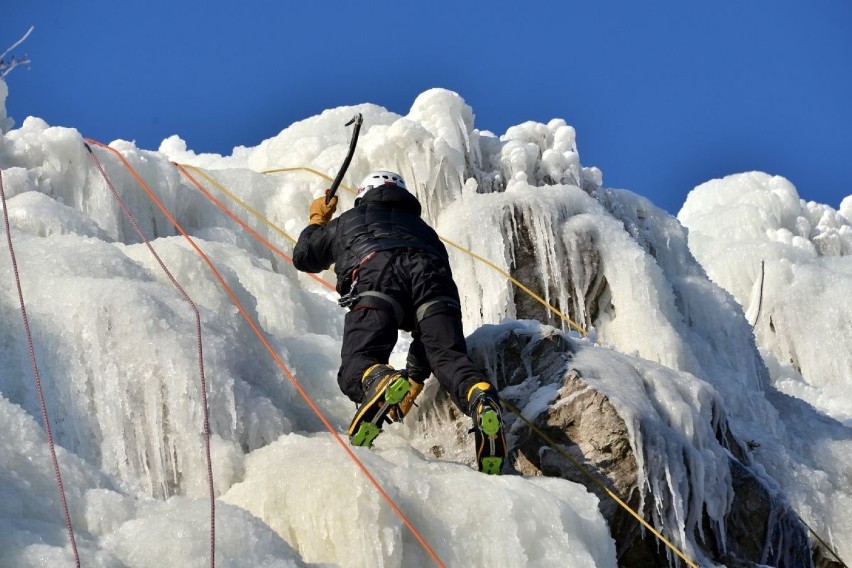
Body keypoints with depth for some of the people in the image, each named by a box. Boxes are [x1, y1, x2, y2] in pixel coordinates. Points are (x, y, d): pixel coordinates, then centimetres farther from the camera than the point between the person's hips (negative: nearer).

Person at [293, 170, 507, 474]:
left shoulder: (347, 220, 40)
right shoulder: (421, 227, 45)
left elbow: (304, 257, 56)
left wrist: (317, 220, 75)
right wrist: (417, 373, 44)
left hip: (375, 271, -2)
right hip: (431, 273, 2)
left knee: (357, 364, -15)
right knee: (450, 357, -15)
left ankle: (381, 383, -51)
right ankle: (482, 401, -48)